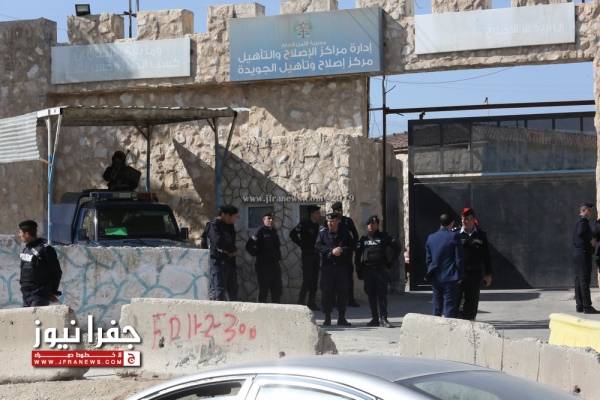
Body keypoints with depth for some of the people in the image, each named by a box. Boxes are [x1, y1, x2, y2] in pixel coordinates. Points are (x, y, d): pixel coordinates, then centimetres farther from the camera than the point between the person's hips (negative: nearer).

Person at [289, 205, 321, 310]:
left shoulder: (317, 226, 13)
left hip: (316, 255, 7)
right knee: (307, 280, -9)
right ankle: (301, 302, -2)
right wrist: (302, 245, -12)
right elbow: (293, 234, -16)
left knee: (314, 280, 7)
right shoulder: (304, 224, -8)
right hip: (307, 254, -7)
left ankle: (312, 303, 12)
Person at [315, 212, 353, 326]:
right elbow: (318, 246, -5)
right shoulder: (323, 232, 5)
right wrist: (332, 250, -14)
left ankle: (341, 318, 9)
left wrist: (341, 250, -14)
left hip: (342, 266, 1)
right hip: (327, 266, -1)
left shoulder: (344, 233, 7)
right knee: (327, 292, -2)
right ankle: (327, 318, 4)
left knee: (342, 291, 1)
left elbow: (350, 247, 4)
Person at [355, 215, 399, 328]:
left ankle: (383, 318, -10)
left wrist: (389, 261, 0)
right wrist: (359, 271, 7)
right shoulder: (363, 239, 14)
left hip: (381, 270, -3)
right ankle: (374, 318, 10)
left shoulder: (384, 237, 5)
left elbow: (395, 248, 5)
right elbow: (358, 255, 15)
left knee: (382, 294, -8)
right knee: (371, 295, 5)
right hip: (367, 271, 4)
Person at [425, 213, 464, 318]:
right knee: (450, 306, -3)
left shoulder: (430, 238, 6)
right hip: (450, 278, -5)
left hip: (435, 278, 5)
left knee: (437, 309, 13)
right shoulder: (454, 236, -9)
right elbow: (459, 259, -9)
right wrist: (460, 276, -2)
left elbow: (428, 259, 10)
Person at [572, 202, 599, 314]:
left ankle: (579, 305, 11)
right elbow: (581, 233, -30)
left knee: (579, 280, 9)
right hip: (584, 254, -10)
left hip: (577, 254, 10)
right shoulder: (583, 221, -13)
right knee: (585, 280, -9)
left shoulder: (578, 223, 18)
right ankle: (587, 306, -10)